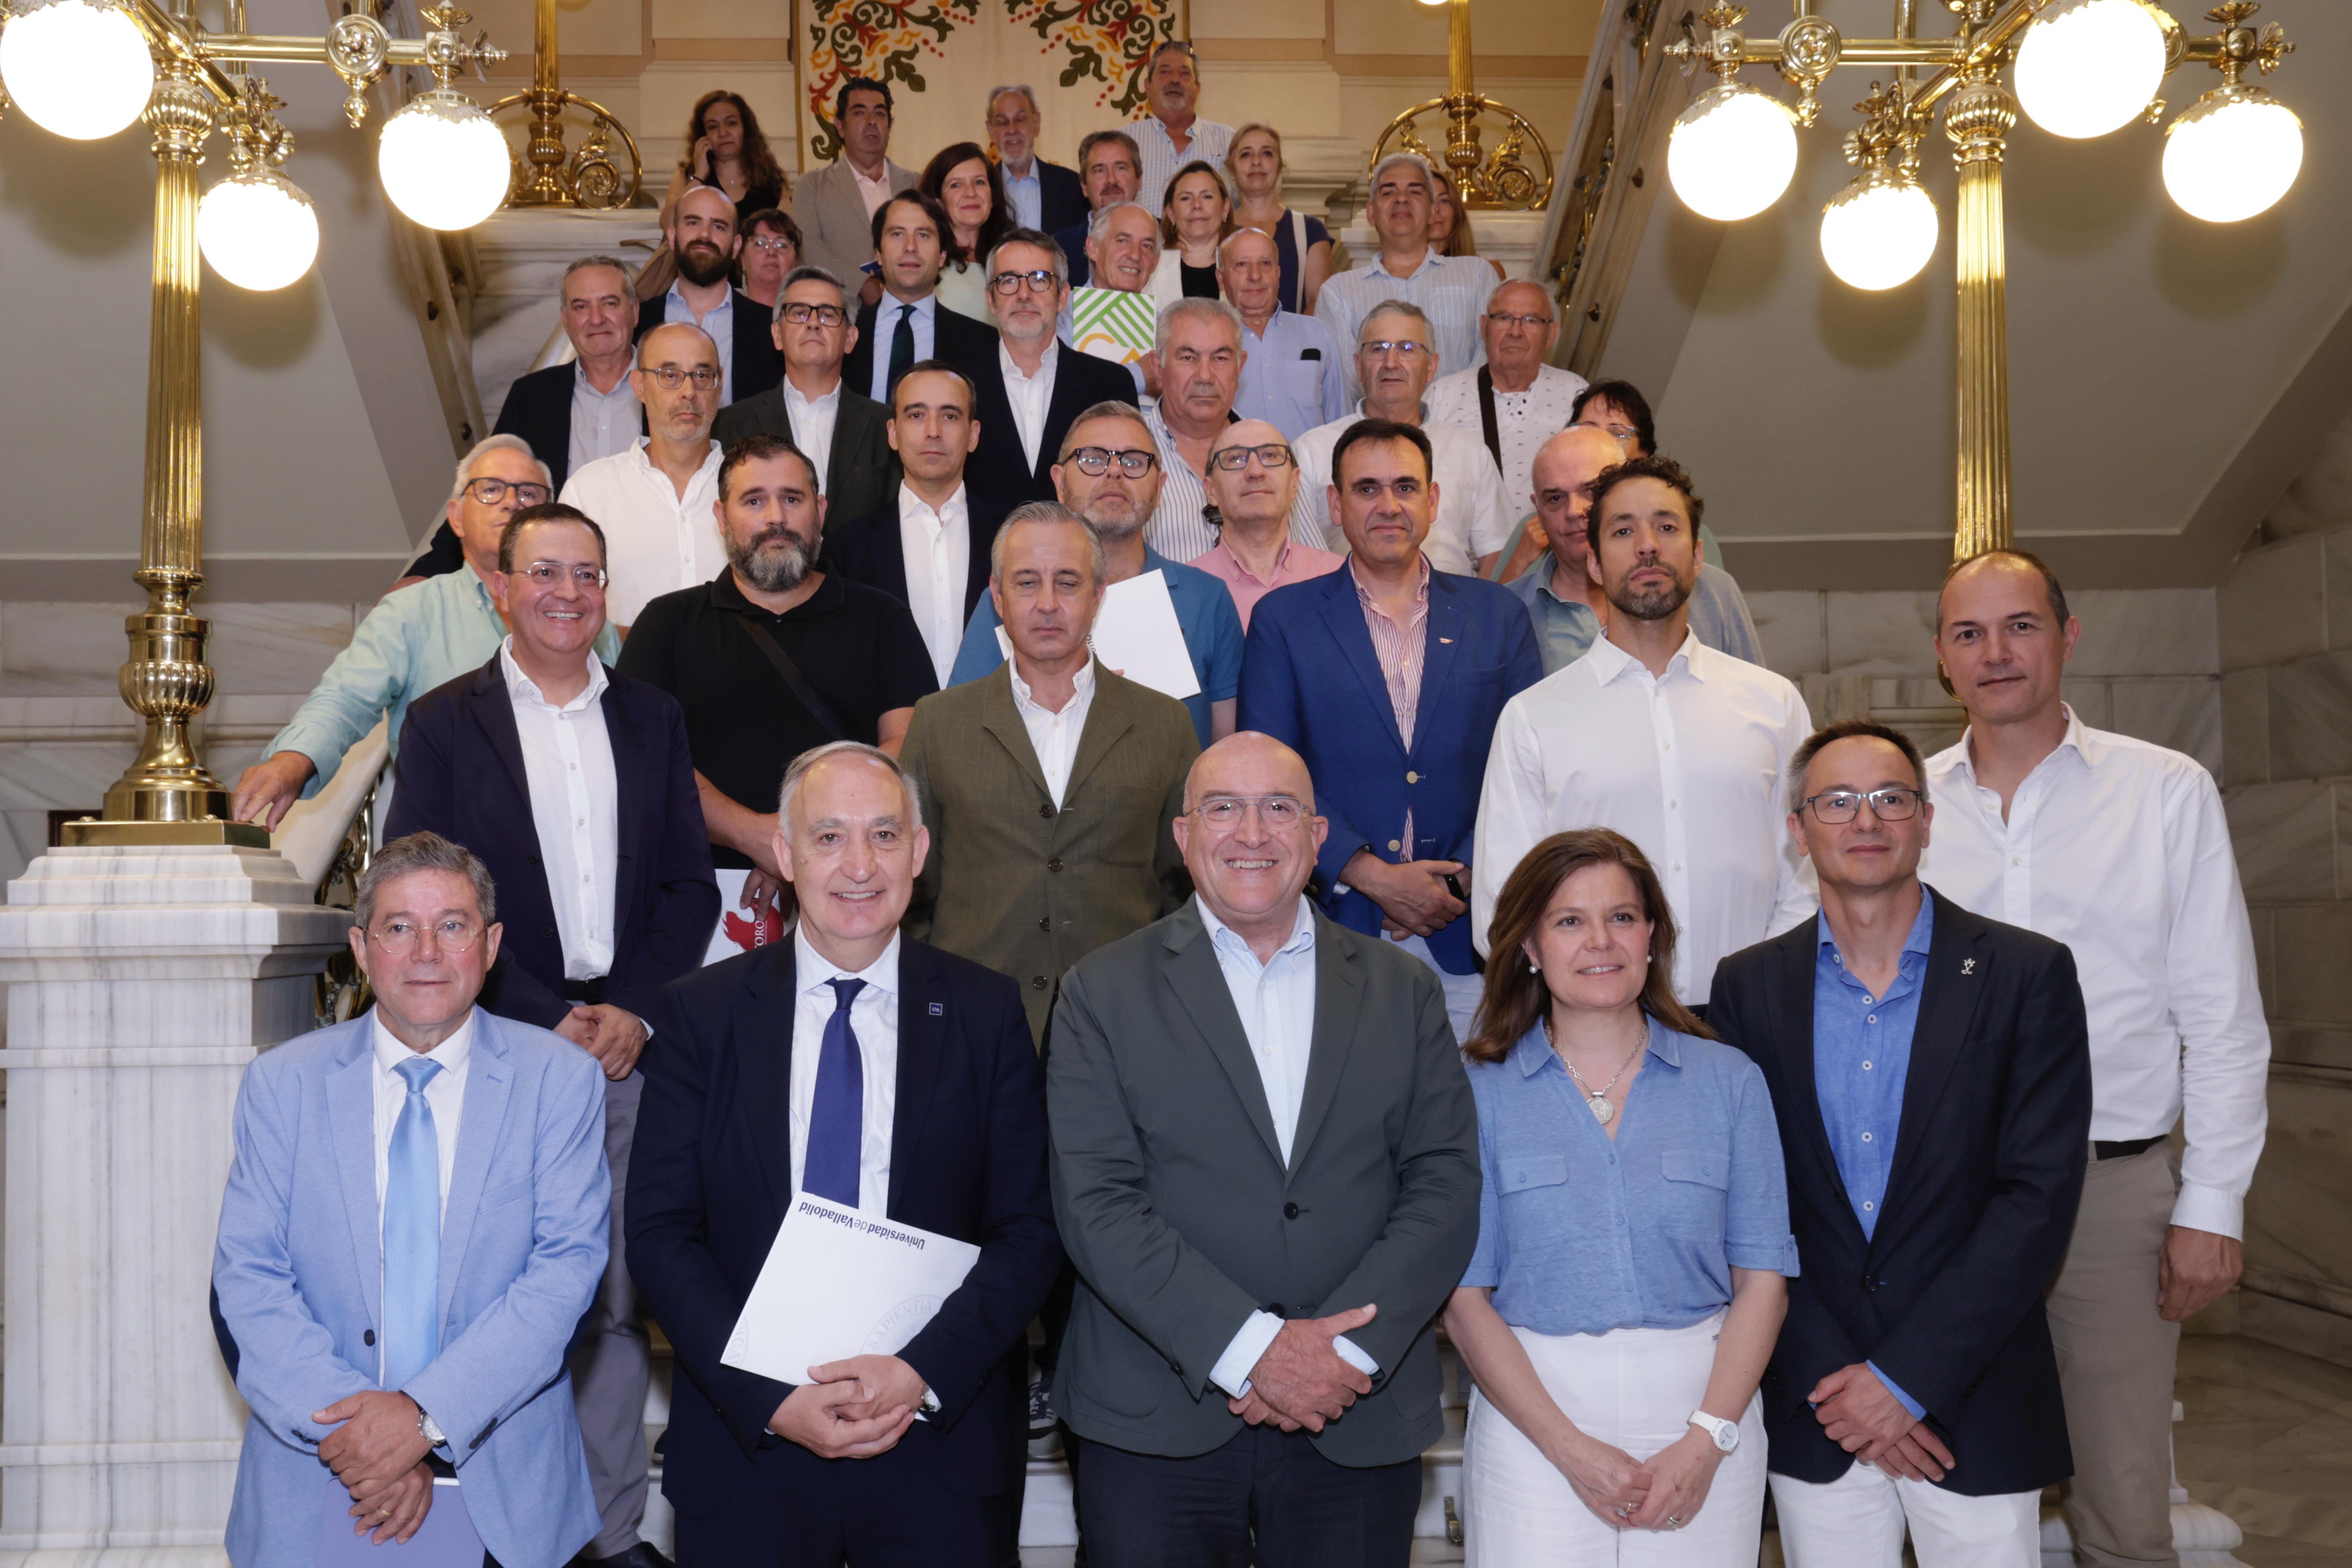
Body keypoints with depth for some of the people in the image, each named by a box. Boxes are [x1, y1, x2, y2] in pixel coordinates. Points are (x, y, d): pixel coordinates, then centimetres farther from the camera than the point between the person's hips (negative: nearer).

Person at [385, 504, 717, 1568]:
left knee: (619, 1305, 5)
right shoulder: (444, 723, 3)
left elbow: (690, 884, 11)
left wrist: (635, 1011, -4)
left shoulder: (653, 719, 13)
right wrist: (546, 1025, -8)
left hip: (631, 1046, 3)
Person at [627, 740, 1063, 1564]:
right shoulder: (699, 1015, 1)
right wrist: (770, 1399, -12)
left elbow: (1029, 1231, -2)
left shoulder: (988, 1015, 0)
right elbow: (660, 1232, -2)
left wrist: (924, 1372, -15)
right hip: (747, 1447, 0)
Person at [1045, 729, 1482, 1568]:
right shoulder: (1104, 992, 2)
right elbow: (1095, 1202, -7)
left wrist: (1344, 1350, -12)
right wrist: (1251, 1348, -15)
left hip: (1361, 1428, 2)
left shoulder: (1404, 992, 9)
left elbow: (1446, 1186, 1)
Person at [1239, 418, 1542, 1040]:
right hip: (1340, 930, -1)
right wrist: (1371, 876, -11)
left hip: (1470, 936, 1)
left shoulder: (1497, 616, 11)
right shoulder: (1283, 620, 6)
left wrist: (1461, 880, -7)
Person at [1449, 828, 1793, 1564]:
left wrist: (1706, 1440, -10)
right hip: (1533, 1415, -1)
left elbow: (1763, 1280, 1)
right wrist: (1571, 1447, -11)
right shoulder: (1479, 1093, 0)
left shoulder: (1730, 1081, 4)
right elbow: (1465, 1298, -3)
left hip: (1704, 1408, 1)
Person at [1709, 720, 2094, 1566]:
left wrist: (1906, 1378, -12)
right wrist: (1831, 1378, -9)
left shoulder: (2026, 973, -3)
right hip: (1812, 1406, 1)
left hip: (1976, 1411, -1)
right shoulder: (1749, 987, 3)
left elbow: (2040, 1194, -9)